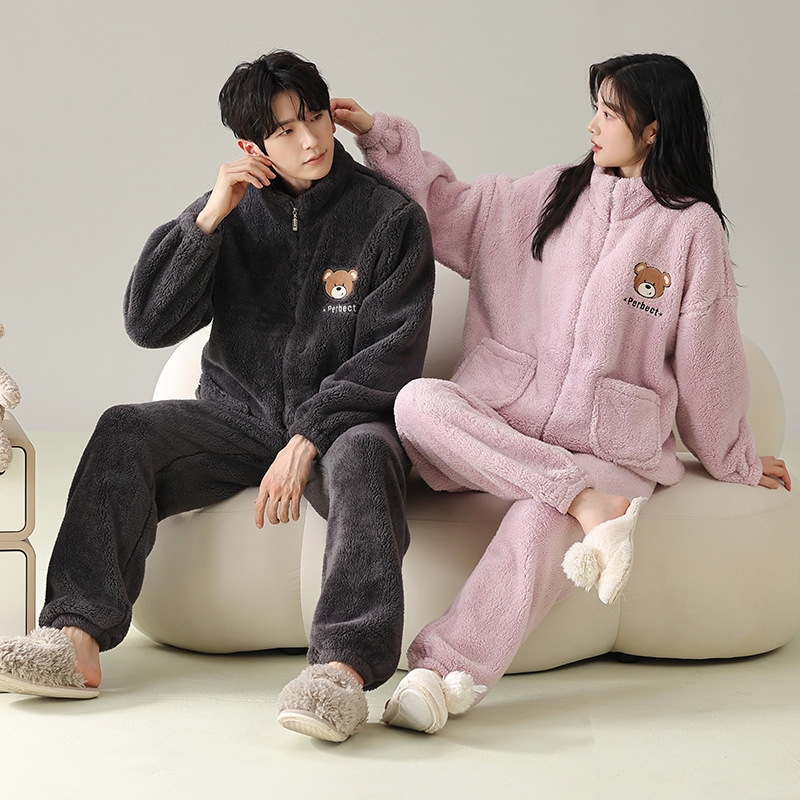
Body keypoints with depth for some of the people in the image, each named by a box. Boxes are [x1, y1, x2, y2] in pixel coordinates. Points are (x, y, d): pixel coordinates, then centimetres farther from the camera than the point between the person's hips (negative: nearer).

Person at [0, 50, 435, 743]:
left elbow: (389, 356, -10)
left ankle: (343, 667, -54)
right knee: (124, 432, -21)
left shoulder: (392, 218, -3)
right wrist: (208, 219, -13)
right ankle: (78, 641, -30)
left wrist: (307, 439, -21)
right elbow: (148, 323, -3)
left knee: (361, 458, -38)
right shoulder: (234, 212, 5)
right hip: (239, 414, 4)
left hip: (343, 417, -3)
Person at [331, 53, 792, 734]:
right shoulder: (553, 195, 14)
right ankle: (590, 504, -33)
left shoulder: (692, 226, 3)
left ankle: (443, 675, -40)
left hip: (611, 441, -4)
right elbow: (450, 207, 24)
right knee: (417, 401, -28)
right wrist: (378, 136, 16)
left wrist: (735, 460, 19)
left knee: (540, 522, -36)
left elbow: (706, 357, 9)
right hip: (506, 420, 4)